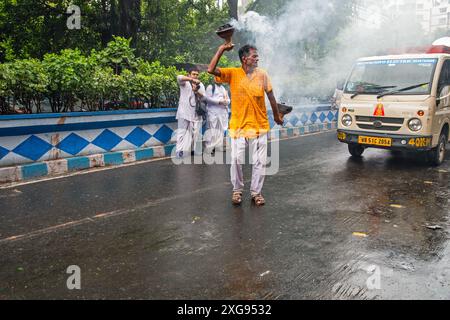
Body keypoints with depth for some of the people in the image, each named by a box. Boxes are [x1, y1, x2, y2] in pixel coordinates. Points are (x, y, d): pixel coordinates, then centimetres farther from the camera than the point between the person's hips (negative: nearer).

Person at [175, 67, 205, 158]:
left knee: (196, 132, 6)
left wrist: (196, 91, -19)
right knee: (182, 131, -5)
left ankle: (194, 149, 16)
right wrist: (192, 80, -34)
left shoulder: (200, 85, 14)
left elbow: (203, 97, 1)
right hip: (184, 112, -4)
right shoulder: (184, 83, 1)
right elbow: (179, 77, -22)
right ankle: (180, 150, -4)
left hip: (196, 112, 4)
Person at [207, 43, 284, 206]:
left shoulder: (262, 74, -1)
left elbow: (271, 95, 8)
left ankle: (256, 192, 21)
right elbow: (211, 70, -17)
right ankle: (237, 190, 24)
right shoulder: (232, 73, -5)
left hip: (259, 126, 1)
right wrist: (221, 50, -18)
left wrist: (277, 115, 17)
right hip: (238, 125, -1)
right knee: (236, 160, 4)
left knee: (260, 161, 5)